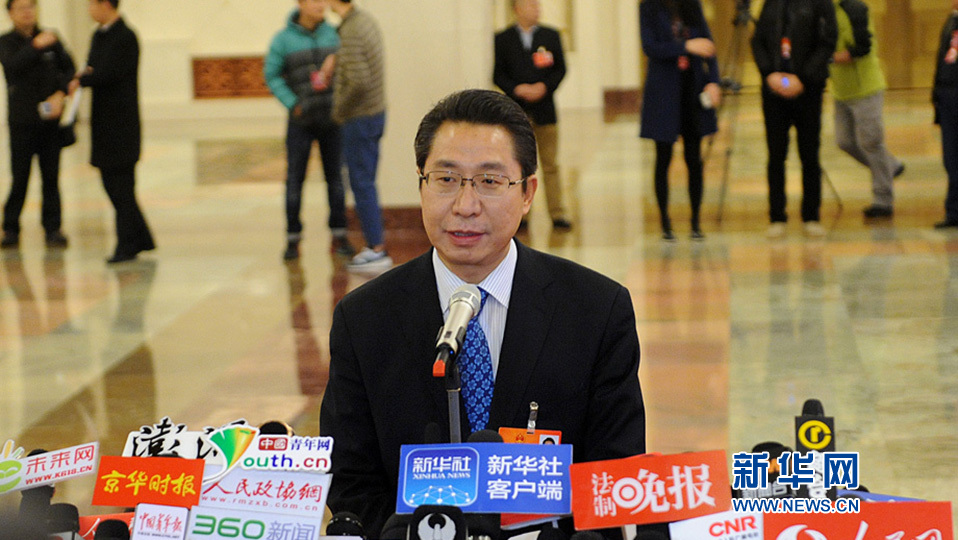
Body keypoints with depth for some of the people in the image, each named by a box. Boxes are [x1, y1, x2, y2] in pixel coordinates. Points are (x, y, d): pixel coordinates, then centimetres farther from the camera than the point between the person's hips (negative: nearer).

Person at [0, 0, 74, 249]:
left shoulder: (50, 38, 8)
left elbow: (68, 68, 5)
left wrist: (60, 95, -10)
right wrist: (36, 46, -27)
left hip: (50, 118, 2)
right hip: (22, 121, -2)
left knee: (51, 177, 1)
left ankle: (53, 229, 6)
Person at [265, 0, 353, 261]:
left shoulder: (332, 34, 2)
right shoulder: (283, 39, -7)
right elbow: (271, 75, -4)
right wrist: (293, 105, -10)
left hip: (331, 119, 2)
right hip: (301, 121, -2)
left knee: (335, 176, 4)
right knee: (295, 179, -2)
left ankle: (339, 237, 12)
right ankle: (293, 238, 6)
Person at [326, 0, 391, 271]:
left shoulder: (350, 33, -21)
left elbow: (359, 82, -26)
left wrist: (340, 110, -12)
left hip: (359, 119, -9)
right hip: (376, 113, 9)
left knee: (362, 185, -3)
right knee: (365, 184, 15)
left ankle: (376, 250, 0)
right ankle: (375, 246, 20)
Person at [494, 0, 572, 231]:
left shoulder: (551, 36, 8)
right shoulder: (503, 39, 3)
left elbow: (560, 69, 5)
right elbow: (498, 74, 2)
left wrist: (544, 87, -11)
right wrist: (516, 89, -14)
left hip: (544, 107, 1)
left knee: (550, 164, 0)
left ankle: (558, 213, 1)